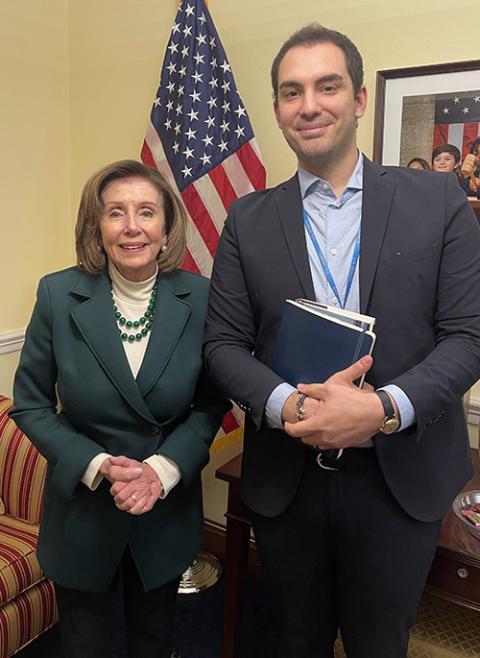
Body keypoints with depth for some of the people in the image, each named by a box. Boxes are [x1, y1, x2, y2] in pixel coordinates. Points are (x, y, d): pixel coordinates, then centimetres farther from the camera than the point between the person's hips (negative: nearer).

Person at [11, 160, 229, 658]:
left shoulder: (200, 297, -12)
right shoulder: (58, 295, -14)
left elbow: (210, 403, -5)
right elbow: (30, 405, -7)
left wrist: (163, 469, -19)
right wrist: (97, 466, -19)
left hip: (169, 510, 1)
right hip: (82, 510, 0)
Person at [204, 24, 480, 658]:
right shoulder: (248, 220, 0)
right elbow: (224, 344, -1)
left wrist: (384, 407, -23)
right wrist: (288, 403, -20)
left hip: (401, 480, 0)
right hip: (285, 480, 1)